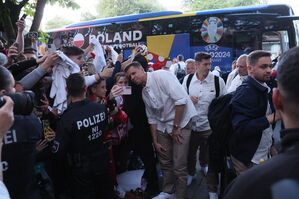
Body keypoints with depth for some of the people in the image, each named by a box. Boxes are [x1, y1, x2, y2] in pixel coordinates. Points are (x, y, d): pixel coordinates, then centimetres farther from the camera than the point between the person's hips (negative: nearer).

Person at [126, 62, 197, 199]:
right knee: (165, 162, 16)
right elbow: (152, 119, 12)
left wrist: (176, 127, -15)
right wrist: (155, 141, 9)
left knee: (179, 166, -4)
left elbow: (181, 99, -22)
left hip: (181, 123, -7)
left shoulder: (161, 75, -16)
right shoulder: (144, 92, 7)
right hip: (163, 127, 7)